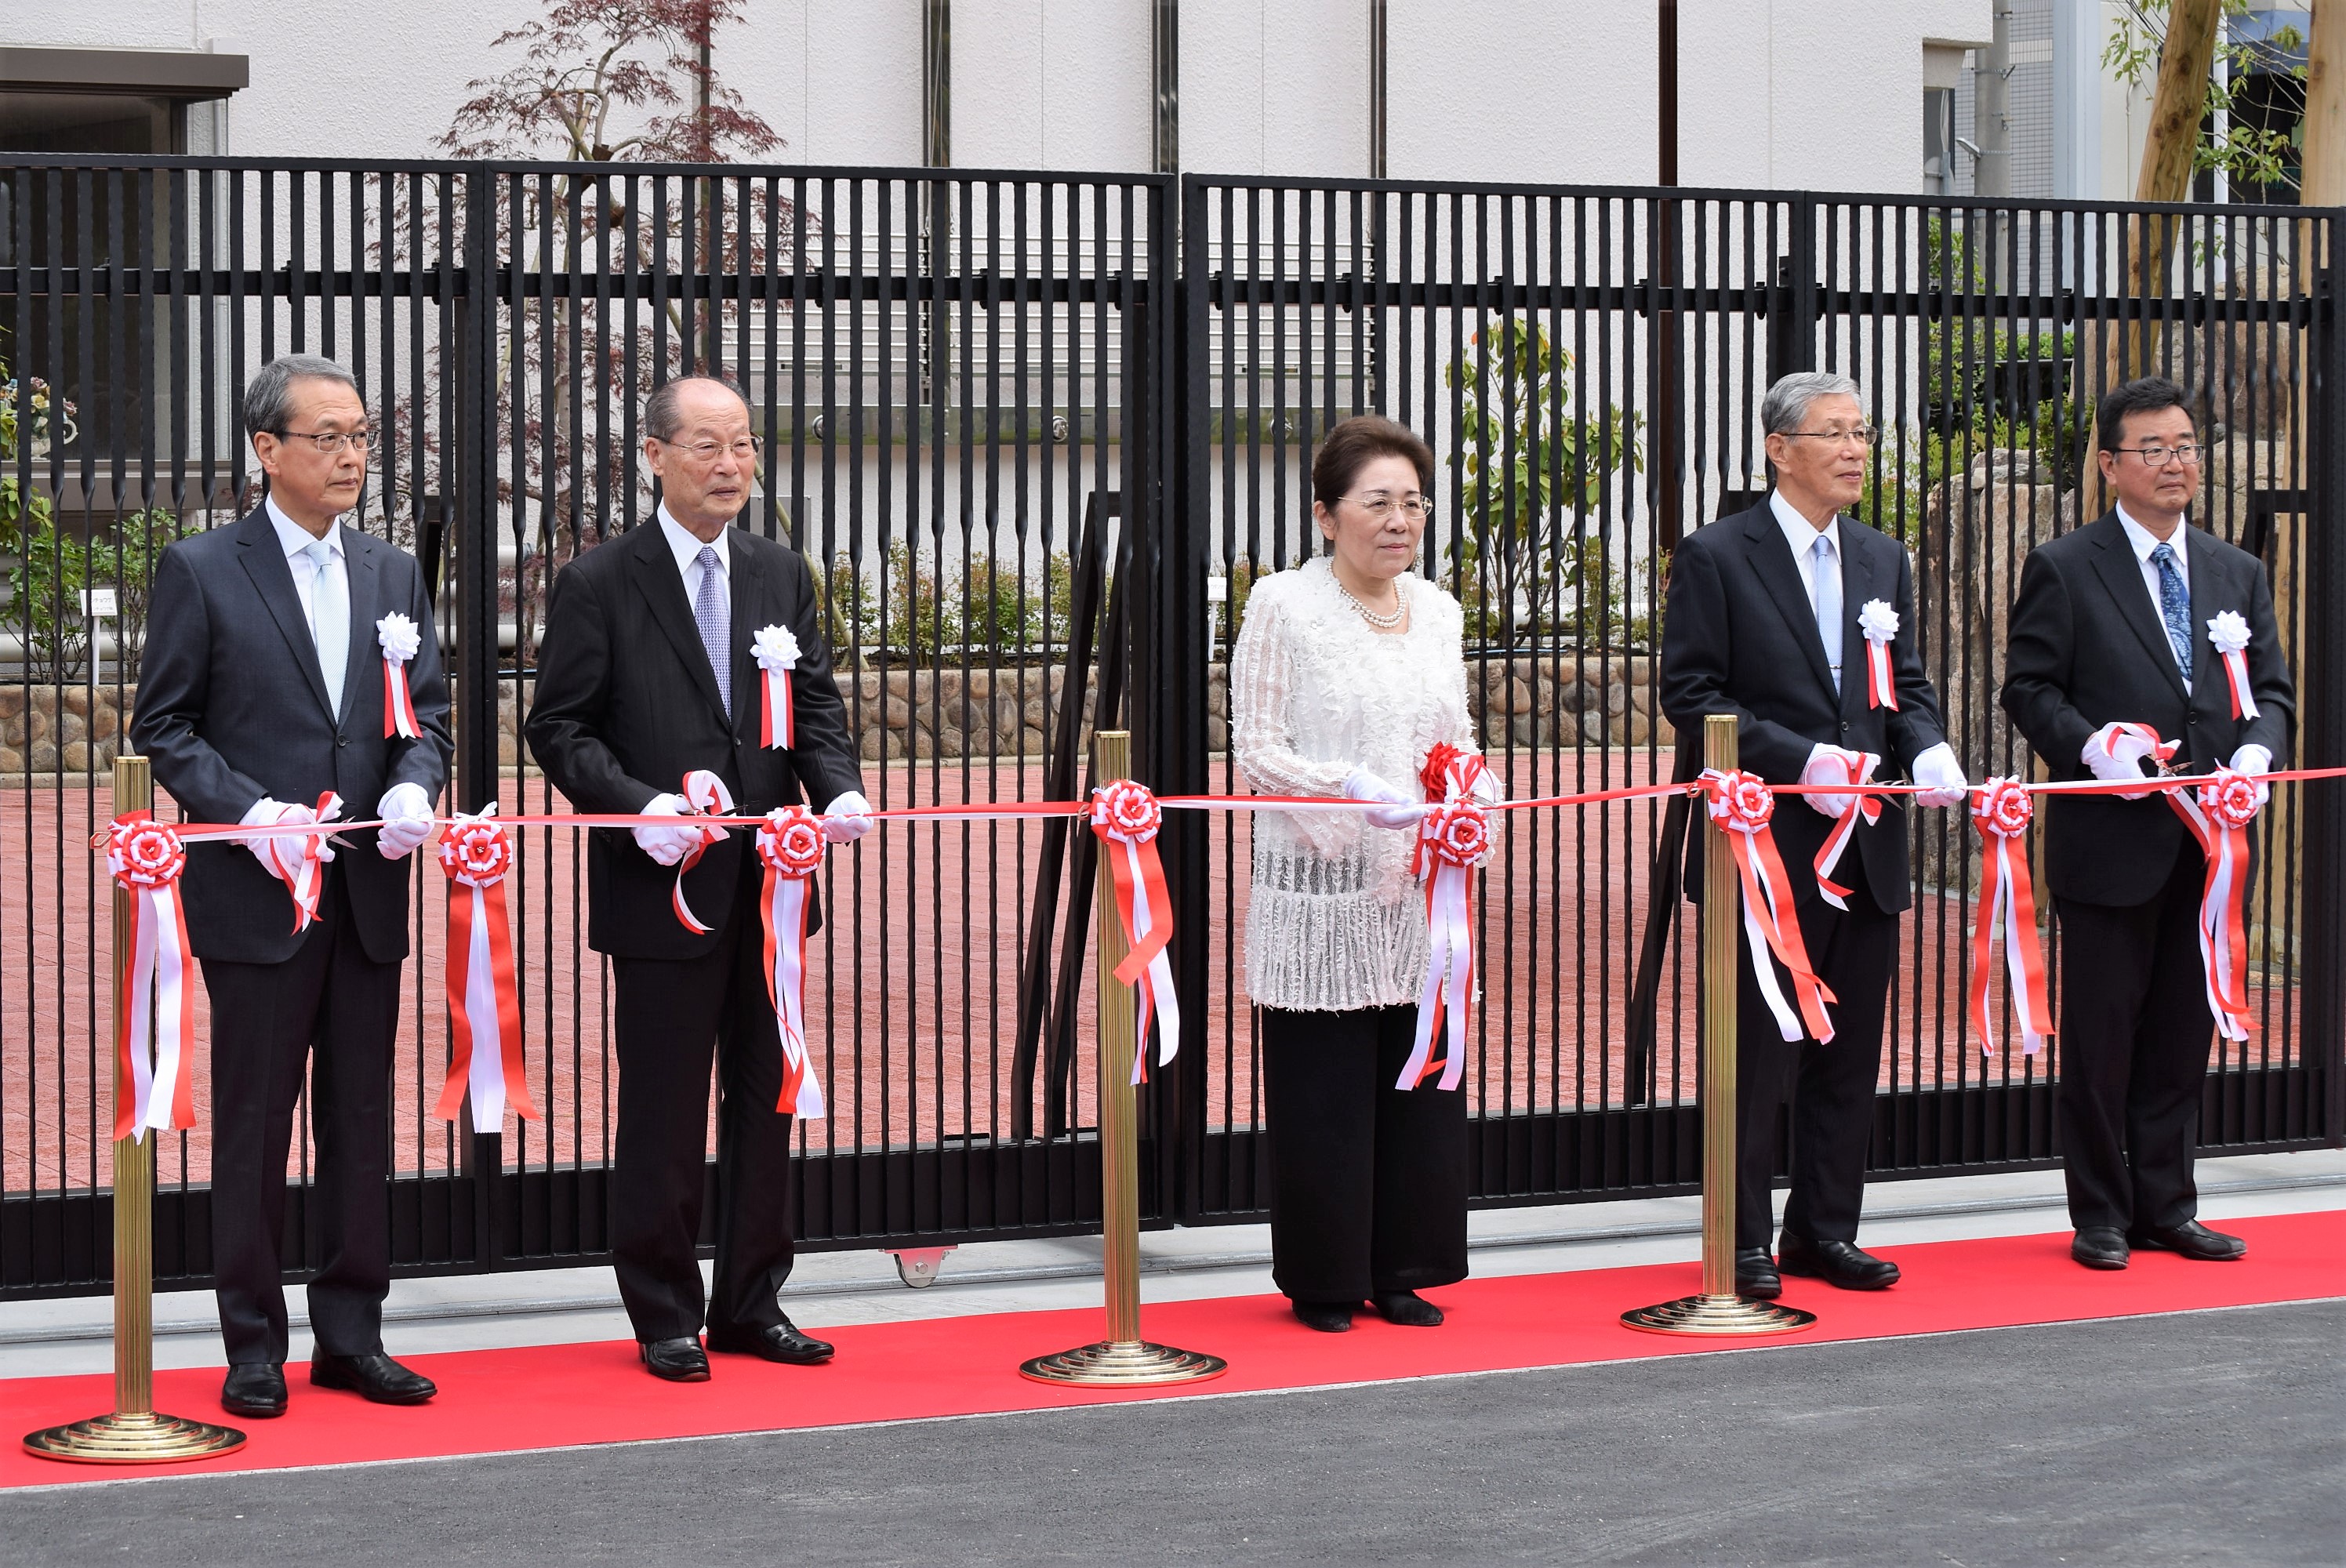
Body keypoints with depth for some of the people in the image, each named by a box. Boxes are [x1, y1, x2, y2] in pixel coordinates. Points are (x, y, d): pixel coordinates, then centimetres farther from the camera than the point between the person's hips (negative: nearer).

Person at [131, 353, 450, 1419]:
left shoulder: (394, 575, 13)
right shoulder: (201, 572, -2)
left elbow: (427, 712, 12)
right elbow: (164, 726, -2)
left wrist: (416, 784, -9)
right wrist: (248, 811, -16)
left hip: (370, 892, 5)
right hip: (256, 893, -5)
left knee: (362, 1125, 9)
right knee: (252, 1128, 1)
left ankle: (352, 1335, 17)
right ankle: (254, 1347, 8)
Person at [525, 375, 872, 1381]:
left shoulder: (781, 576, 11)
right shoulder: (600, 584, -4)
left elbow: (817, 703, 13)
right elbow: (560, 728, -5)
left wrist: (840, 788, -7)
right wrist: (640, 806, -19)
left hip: (769, 883, 5)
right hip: (663, 886, -5)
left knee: (766, 1100, 10)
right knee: (663, 1111, 1)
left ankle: (750, 1305, 21)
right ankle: (665, 1317, 11)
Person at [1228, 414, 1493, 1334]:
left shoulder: (1437, 611, 13)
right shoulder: (1284, 606, -4)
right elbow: (1257, 749, -7)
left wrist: (1473, 797, -1)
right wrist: (1357, 792, -20)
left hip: (1419, 890, 5)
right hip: (1320, 888, -5)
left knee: (1419, 1078, 5)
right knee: (1326, 1089, -1)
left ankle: (1400, 1271, 16)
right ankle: (1323, 1282, 9)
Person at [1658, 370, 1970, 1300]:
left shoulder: (1885, 562, 14)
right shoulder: (1717, 557, -6)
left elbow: (1908, 683, 17)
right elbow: (1690, 695, -9)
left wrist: (1928, 749, -5)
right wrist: (1801, 760, -18)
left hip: (1868, 844, 6)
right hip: (1768, 847, -6)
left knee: (1851, 1056, 10)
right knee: (1758, 1055, -1)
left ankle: (1825, 1231, 19)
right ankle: (1744, 1244, 6)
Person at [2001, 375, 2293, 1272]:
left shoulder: (2238, 574, 14)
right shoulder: (2063, 569, -1)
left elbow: (2272, 688, 14)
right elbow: (2029, 688, -3)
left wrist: (2258, 752, -6)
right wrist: (2094, 744, -19)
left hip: (2208, 845, 5)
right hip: (2110, 839, -4)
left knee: (2183, 1036, 9)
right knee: (2101, 1037, 1)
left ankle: (2168, 1207, 18)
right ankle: (2101, 1218, 9)